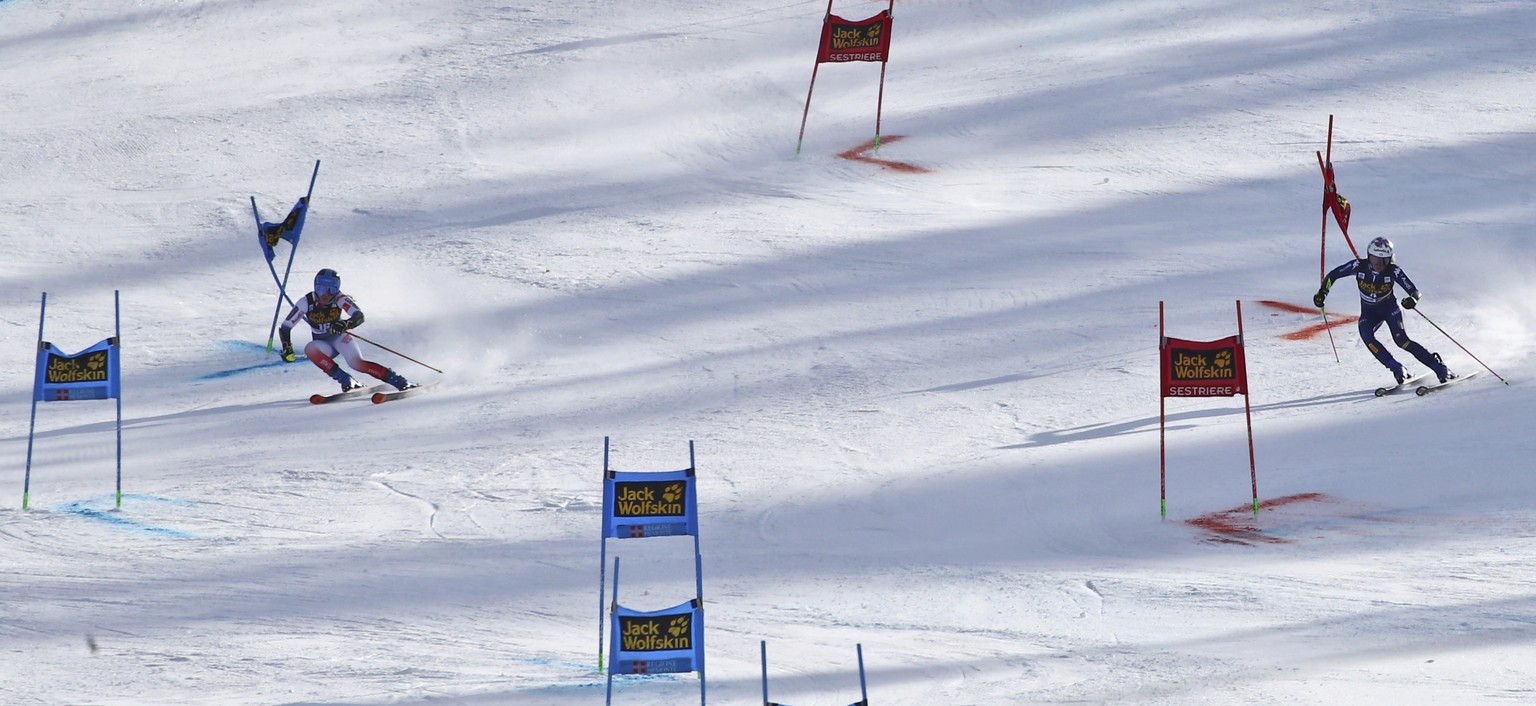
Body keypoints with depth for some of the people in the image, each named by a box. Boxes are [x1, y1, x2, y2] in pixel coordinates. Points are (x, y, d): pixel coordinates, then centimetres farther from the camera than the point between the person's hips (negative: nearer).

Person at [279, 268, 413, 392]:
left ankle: (400, 382, -30)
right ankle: (347, 381, -30)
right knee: (310, 349, -32)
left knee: (356, 363, -30)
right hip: (323, 346, 2)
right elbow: (285, 327, -9)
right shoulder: (307, 302, -17)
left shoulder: (340, 299, -21)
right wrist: (287, 348, -23)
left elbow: (359, 317, -34)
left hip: (340, 337, -2)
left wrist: (345, 324, -54)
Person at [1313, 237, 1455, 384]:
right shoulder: (1359, 266, -22)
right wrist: (1322, 292, -22)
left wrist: (1412, 300, -48)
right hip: (1369, 311, 2)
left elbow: (1414, 292, -25)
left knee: (1401, 339, -23)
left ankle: (1439, 367, -16)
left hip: (1389, 307, -2)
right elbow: (1333, 275, -9)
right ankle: (1397, 370, -20)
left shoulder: (1393, 271, -25)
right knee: (1366, 335, -28)